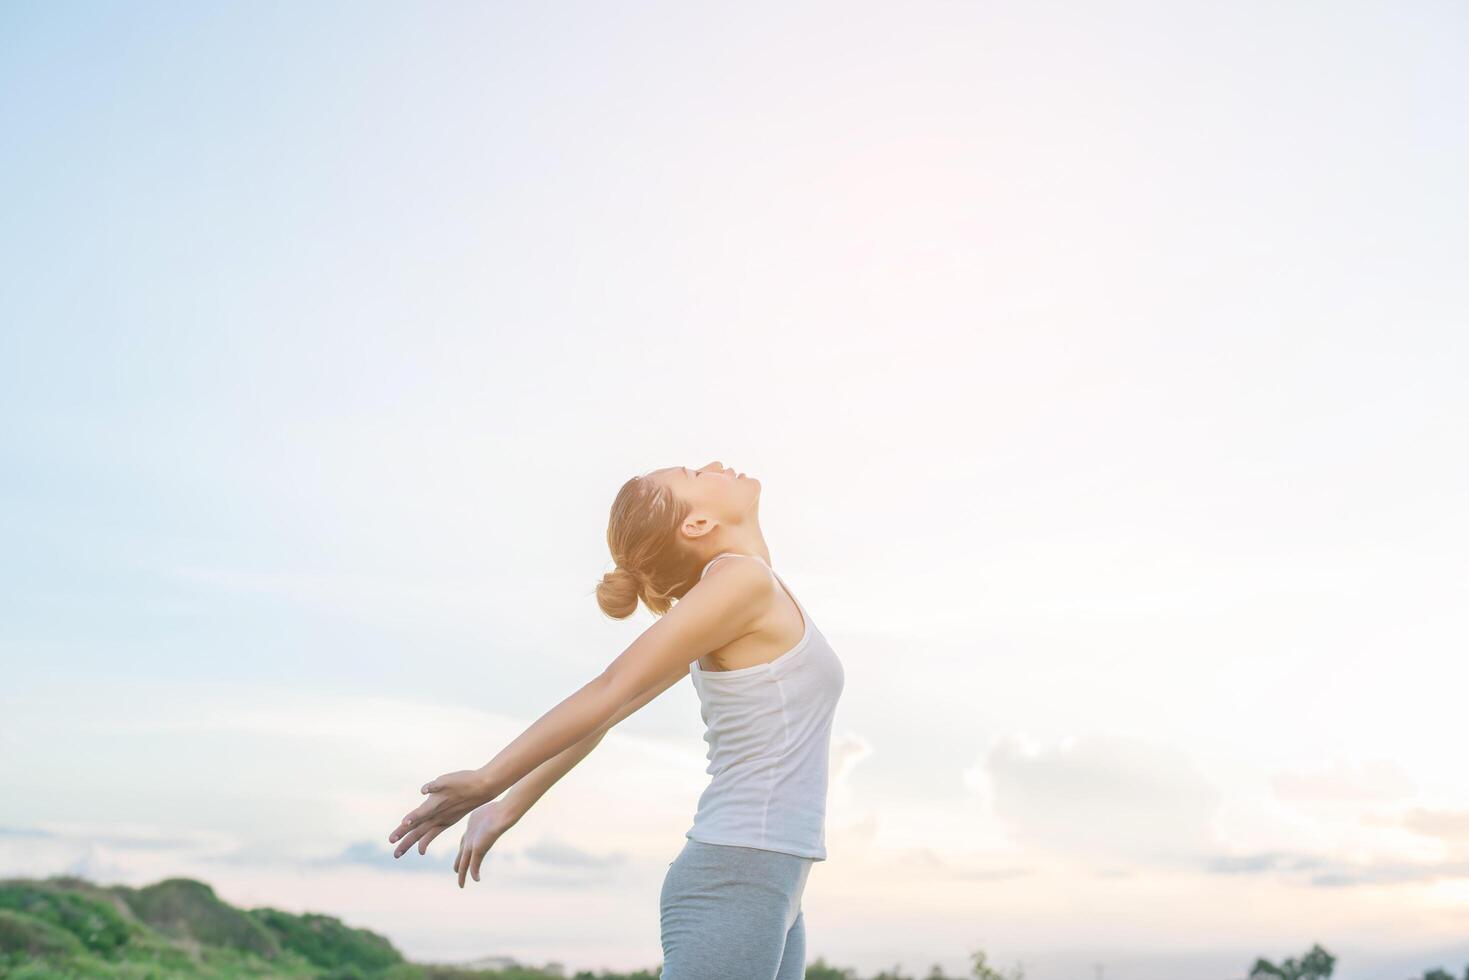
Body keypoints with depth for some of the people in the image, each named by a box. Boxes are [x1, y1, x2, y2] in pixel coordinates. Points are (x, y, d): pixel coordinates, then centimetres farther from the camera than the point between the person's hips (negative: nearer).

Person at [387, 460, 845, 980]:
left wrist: (511, 805, 17)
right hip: (735, 890, -9)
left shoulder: (727, 601, 16)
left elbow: (607, 710, 16)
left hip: (755, 891, 9)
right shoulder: (741, 577, -11)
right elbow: (609, 691, -11)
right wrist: (487, 783, -5)